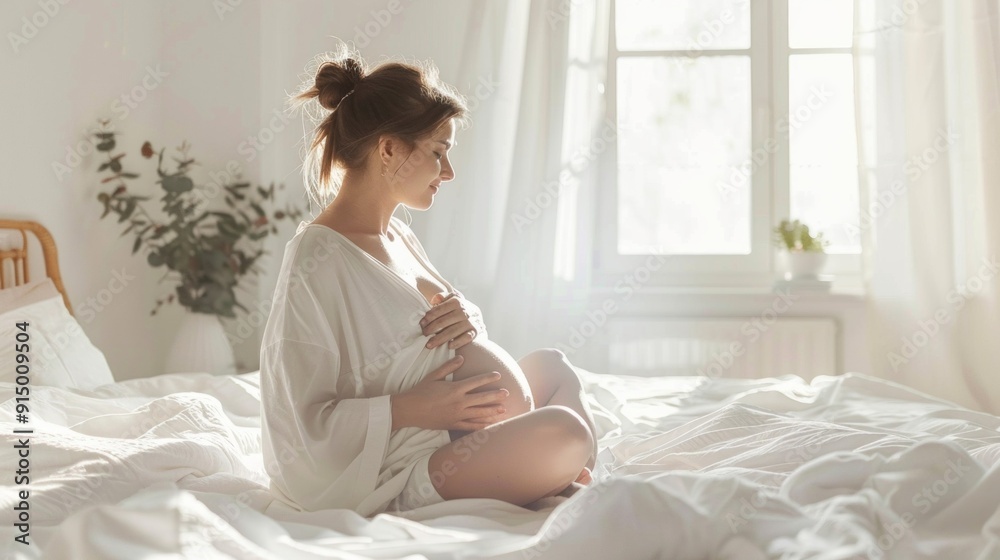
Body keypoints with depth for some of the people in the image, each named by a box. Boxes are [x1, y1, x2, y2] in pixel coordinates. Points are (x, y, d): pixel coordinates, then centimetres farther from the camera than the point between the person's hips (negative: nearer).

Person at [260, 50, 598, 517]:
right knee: (565, 431, -25)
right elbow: (306, 420, -22)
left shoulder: (398, 238, 9)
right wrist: (413, 408, -23)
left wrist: (466, 319, -7)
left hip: (439, 439, 10)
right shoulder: (317, 260, -19)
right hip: (385, 483, -10)